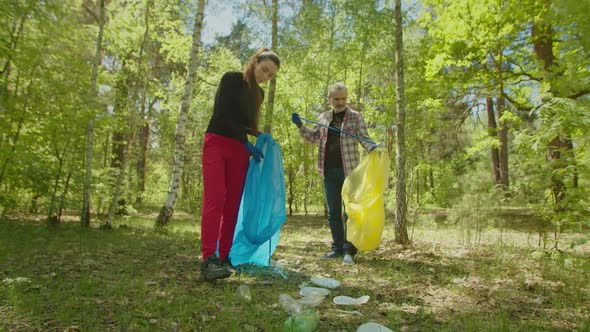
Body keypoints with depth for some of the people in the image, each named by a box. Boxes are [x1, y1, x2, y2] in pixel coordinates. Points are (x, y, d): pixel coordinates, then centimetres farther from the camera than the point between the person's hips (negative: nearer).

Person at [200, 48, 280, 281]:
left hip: (239, 150, 6)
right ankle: (208, 260, -25)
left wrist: (261, 136, 2)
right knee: (215, 199, -18)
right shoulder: (231, 79, -2)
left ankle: (224, 257, 1)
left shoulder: (259, 93, 16)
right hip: (217, 143, -6)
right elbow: (223, 115, -11)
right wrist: (247, 143, -11)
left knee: (233, 204, -2)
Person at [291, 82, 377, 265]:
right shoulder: (323, 117, 14)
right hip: (329, 171, 5)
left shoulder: (355, 117, 2)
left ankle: (349, 250, 0)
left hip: (348, 170, -4)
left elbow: (364, 138, -3)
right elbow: (314, 137, 20)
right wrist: (300, 126, 7)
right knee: (333, 212, 9)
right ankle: (337, 247, 19)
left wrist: (374, 148, -23)